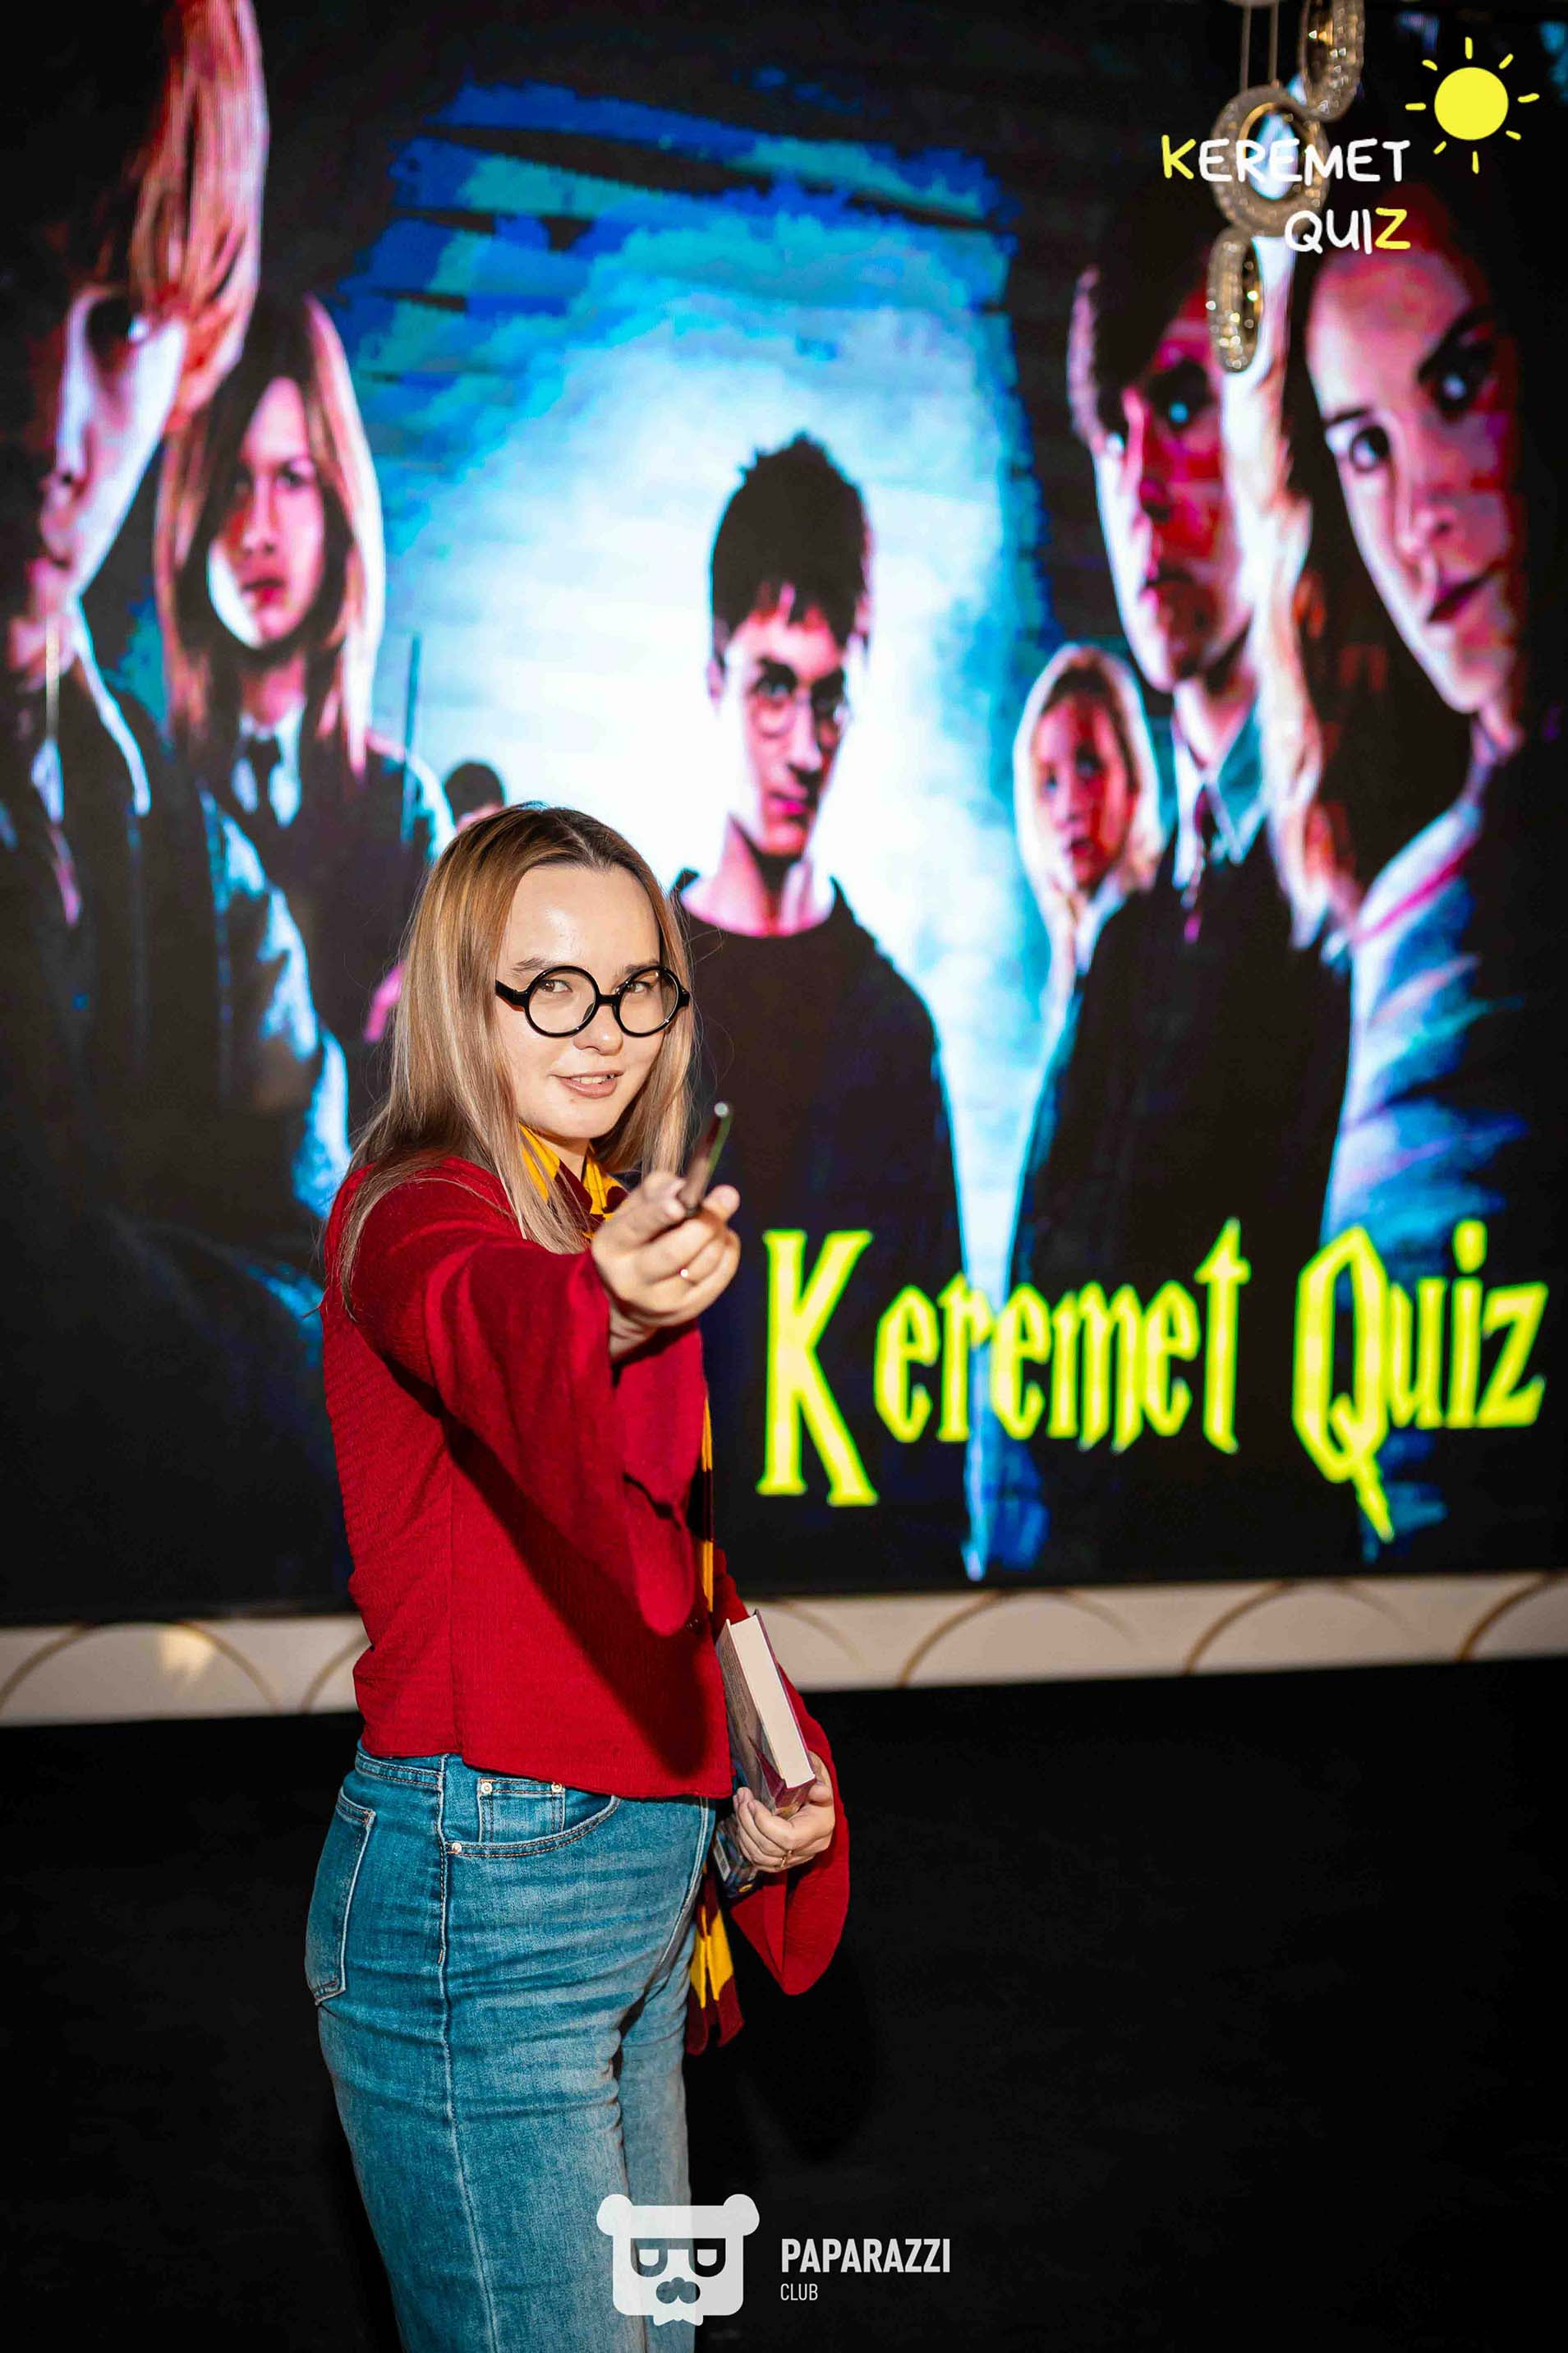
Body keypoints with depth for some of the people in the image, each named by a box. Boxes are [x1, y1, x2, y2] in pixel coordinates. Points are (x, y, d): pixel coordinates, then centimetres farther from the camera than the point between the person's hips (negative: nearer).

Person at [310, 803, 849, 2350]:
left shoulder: (615, 1229, 12)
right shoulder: (414, 1218, -13)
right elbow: (476, 1322, -39)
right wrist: (603, 1311, -61)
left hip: (643, 1866, 9)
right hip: (481, 1893, -9)